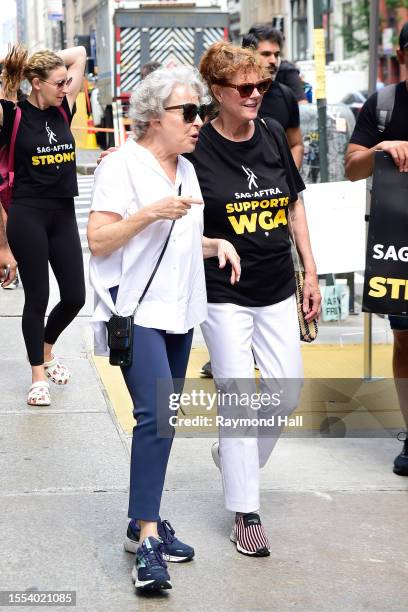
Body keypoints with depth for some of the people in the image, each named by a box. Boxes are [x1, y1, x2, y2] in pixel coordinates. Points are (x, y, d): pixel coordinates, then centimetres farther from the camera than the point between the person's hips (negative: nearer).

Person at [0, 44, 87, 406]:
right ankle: (39, 376, 15)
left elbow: (79, 54, 11)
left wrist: (44, 60, 4)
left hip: (63, 215, 5)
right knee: (37, 297, 2)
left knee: (75, 296, 7)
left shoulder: (64, 108, 5)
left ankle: (47, 350, 34)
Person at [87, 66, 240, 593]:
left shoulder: (186, 169, 15)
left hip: (179, 312, 8)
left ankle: (144, 521, 21)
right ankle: (148, 538, -18)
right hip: (136, 311, -8)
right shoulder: (122, 165, -9)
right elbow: (97, 241, -15)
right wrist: (151, 212, -24)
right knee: (157, 415, -19)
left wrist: (216, 244, 9)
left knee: (161, 418, 11)